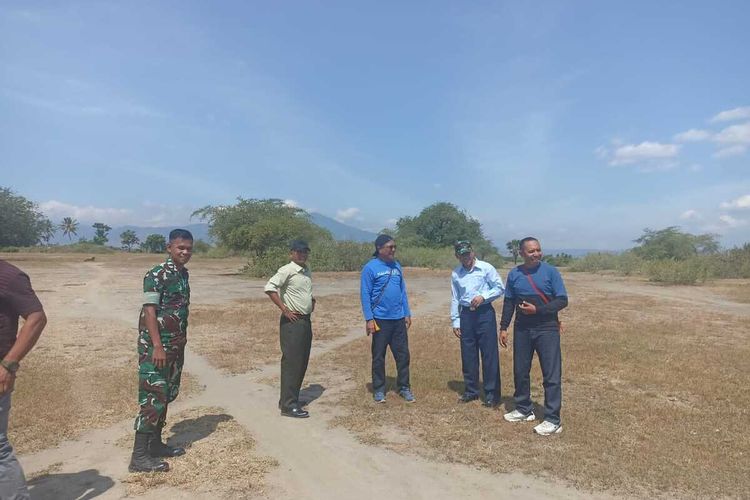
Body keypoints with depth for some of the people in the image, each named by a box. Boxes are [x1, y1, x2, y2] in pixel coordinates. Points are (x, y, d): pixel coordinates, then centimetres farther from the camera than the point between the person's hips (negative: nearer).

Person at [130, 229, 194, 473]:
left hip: (176, 345, 9)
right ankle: (139, 456, 3)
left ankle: (155, 444, 27)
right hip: (156, 346, -9)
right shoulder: (156, 275, -14)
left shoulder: (184, 274, 11)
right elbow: (149, 311, -19)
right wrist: (157, 346, -23)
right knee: (153, 397, -6)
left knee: (167, 395, 15)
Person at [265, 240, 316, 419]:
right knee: (291, 363, -5)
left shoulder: (307, 271, 13)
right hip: (292, 322, -9)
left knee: (302, 362, 14)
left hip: (306, 320, 9)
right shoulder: (287, 270, -13)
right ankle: (289, 405, 2)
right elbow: (269, 287, -23)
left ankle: (289, 398, 26)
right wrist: (284, 309, -21)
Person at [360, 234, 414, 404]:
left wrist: (407, 314, 10)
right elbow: (365, 295, -10)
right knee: (378, 356, 7)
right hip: (380, 319, -5)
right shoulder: (370, 268, -9)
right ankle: (378, 390, 20)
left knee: (403, 354, 9)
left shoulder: (397, 266, 9)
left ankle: (404, 388, 23)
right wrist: (369, 319, -14)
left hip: (399, 319, 5)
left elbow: (403, 291, 13)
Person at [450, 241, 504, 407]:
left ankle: (492, 394, 9)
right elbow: (455, 299, 10)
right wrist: (455, 321, 7)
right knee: (468, 355, 10)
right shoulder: (455, 274, 6)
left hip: (485, 313, -4)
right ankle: (471, 390, 24)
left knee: (489, 354, -1)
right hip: (466, 314, 4)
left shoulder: (486, 268, -5)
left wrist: (483, 296, -18)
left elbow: (500, 288, -3)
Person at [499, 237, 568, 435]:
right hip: (522, 330, 4)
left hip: (546, 329, -4)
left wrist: (537, 310, -18)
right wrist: (504, 327, 4)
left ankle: (553, 420, 9)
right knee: (520, 371, 13)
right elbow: (509, 303, 9)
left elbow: (562, 301, -8)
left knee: (552, 375, 0)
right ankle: (524, 409, 31)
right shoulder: (514, 274, 3)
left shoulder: (550, 271, -7)